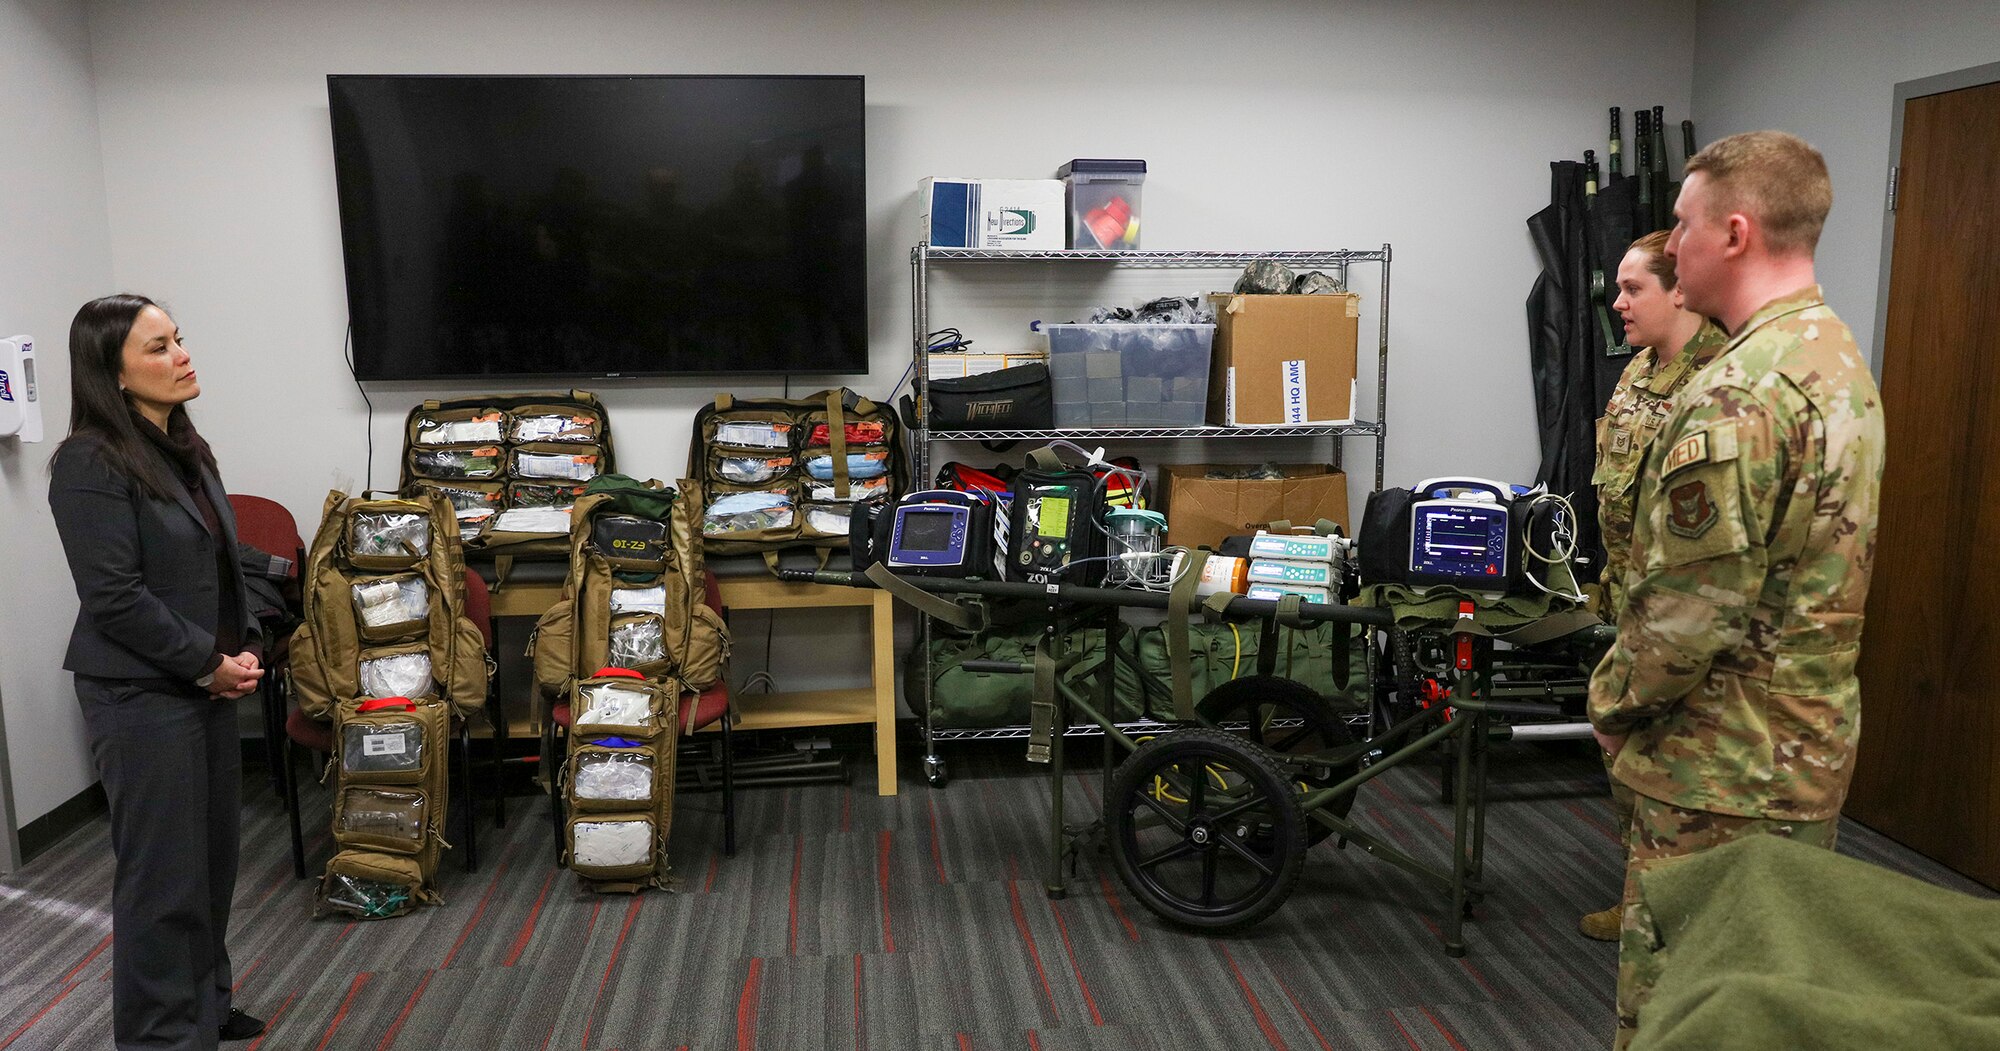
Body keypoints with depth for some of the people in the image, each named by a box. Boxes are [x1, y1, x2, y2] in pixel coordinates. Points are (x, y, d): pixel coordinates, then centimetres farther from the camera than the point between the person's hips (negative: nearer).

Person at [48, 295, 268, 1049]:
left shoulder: (186, 449, 10)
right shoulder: (90, 464, -16)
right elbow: (115, 598, -20)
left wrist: (243, 648, 3)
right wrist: (209, 663, -13)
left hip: (208, 684, 8)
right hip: (141, 694, -8)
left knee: (214, 854, 17)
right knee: (164, 873, 1)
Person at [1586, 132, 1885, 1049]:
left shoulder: (1738, 395, -24)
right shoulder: (1843, 361, 9)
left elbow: (1689, 606, -25)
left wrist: (1613, 701, -7)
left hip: (1723, 770, -10)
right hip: (1812, 746, 10)